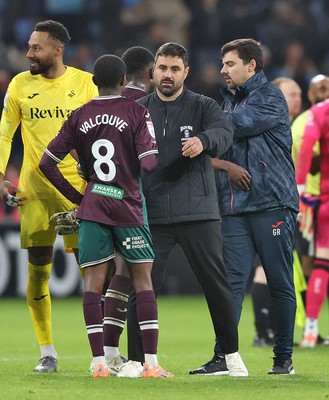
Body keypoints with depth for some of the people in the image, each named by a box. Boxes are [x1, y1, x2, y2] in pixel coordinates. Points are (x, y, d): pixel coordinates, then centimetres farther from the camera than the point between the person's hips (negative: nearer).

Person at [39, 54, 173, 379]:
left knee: (93, 282, 2)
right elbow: (149, 163, -13)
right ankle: (151, 363, -4)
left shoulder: (79, 117, 8)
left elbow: (46, 163, 7)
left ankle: (100, 361, -5)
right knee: (142, 279, 3)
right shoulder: (136, 113, -3)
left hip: (91, 206, 3)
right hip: (127, 206, -3)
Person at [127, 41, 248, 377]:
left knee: (216, 284, 3)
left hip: (198, 212, -1)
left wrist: (203, 141, -39)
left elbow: (224, 132, -16)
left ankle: (231, 354, 16)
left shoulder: (202, 106, 4)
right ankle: (136, 360, 2)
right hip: (151, 215, 1)